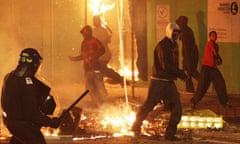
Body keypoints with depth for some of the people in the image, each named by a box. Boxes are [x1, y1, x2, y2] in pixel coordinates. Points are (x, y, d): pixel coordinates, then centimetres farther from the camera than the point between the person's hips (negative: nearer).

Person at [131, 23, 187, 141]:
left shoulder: (173, 45, 14)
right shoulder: (163, 45, -15)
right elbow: (165, 66, -22)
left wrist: (179, 73, 3)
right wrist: (181, 73, -16)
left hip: (169, 82, 8)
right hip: (159, 81, -8)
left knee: (176, 108, 0)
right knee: (149, 105, -1)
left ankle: (170, 133, 6)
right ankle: (136, 126, 19)